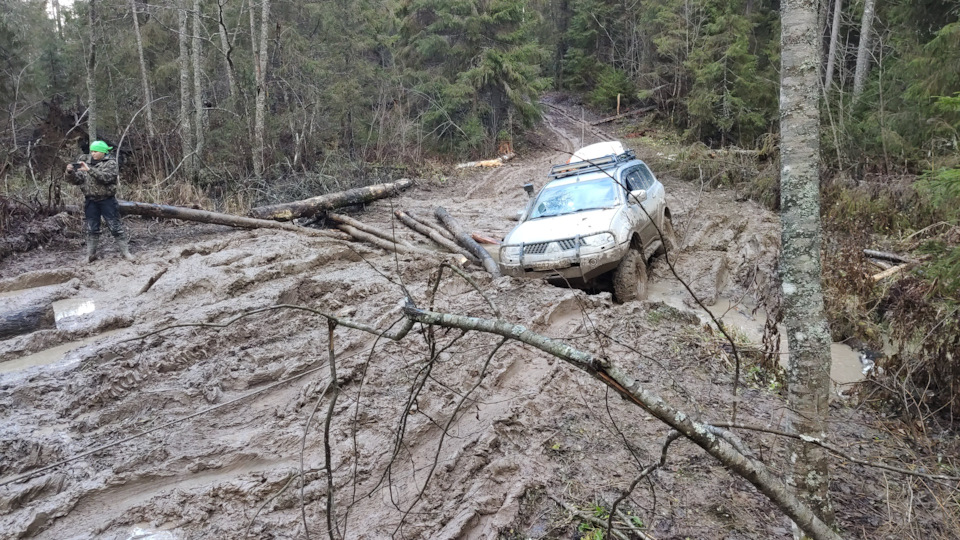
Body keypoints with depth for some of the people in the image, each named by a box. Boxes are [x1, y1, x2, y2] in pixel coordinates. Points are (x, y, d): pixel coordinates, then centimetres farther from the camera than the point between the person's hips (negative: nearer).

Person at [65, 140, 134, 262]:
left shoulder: (111, 163, -4)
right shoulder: (86, 162, 9)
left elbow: (106, 177, -22)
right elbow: (76, 180, 6)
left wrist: (89, 170, -28)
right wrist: (70, 172, -14)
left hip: (107, 200, -4)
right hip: (90, 201, 4)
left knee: (115, 227, -2)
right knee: (91, 229, 9)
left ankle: (125, 251, 4)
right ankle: (90, 254, 17)